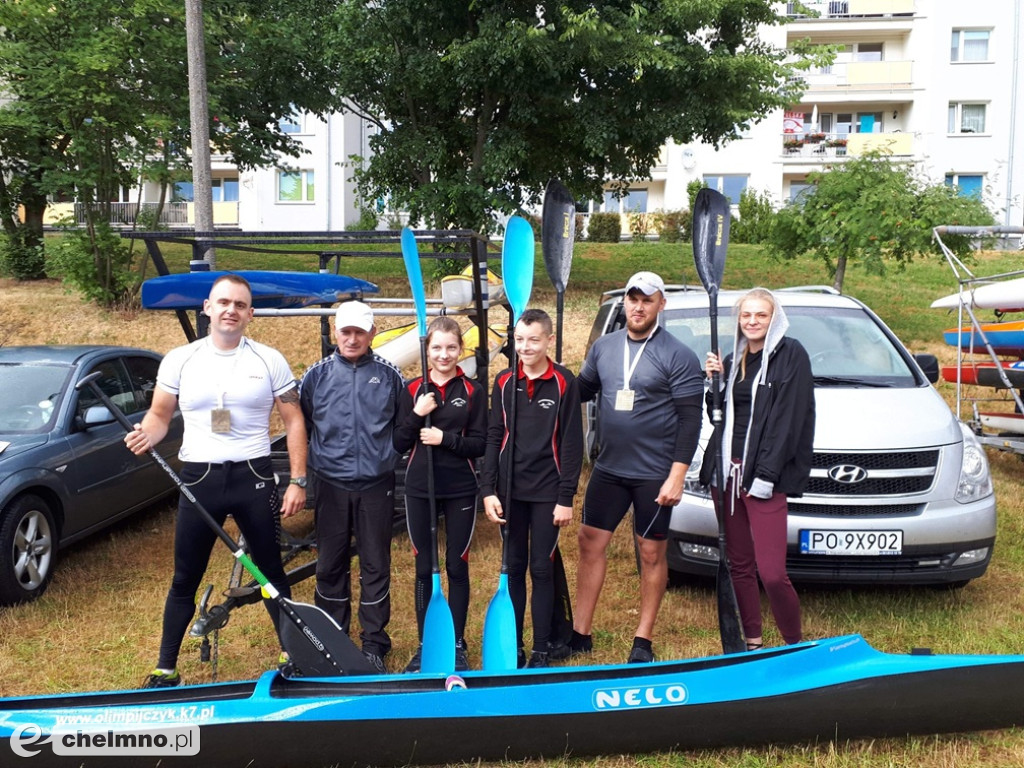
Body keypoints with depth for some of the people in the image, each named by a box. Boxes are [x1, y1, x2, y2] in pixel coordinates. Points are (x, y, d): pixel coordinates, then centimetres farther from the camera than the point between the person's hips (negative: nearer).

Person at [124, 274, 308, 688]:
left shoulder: (269, 360, 0)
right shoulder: (179, 360, 2)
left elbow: (293, 421, 2)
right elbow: (160, 414, 9)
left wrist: (298, 481, -4)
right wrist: (147, 434, -16)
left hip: (252, 477, 0)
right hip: (199, 479, 1)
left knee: (271, 572, 10)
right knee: (185, 579, 9)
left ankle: (292, 654, 25)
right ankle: (165, 669, 22)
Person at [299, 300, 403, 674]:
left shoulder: (389, 375, 1)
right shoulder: (317, 374, 2)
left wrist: (391, 454, 2)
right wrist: (311, 462, 8)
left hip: (376, 485, -1)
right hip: (331, 485, 1)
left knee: (376, 565, 5)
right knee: (330, 565, 10)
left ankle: (374, 644, 16)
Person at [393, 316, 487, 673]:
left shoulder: (473, 392, -2)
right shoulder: (412, 390, 3)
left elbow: (479, 445, -4)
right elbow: (398, 444, 1)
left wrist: (444, 438, -19)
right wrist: (417, 414, -14)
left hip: (461, 491, -1)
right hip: (419, 490, 1)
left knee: (457, 567, 7)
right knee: (424, 569, 9)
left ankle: (457, 645, 21)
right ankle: (425, 644, 23)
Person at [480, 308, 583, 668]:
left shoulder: (564, 382, -5)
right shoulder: (504, 382, 4)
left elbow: (572, 443, -6)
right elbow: (493, 438, 6)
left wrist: (566, 498, -9)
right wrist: (488, 490, -1)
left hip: (547, 493, -3)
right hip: (510, 490, 3)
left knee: (541, 569, 4)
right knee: (513, 568, 10)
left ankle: (540, 651, 14)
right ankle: (513, 646, 21)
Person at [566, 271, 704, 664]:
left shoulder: (678, 356, -9)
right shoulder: (603, 347, 6)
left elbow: (690, 419, -10)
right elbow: (582, 390, 16)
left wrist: (677, 475, -16)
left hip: (655, 474, -4)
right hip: (608, 468, 5)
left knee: (652, 552, 6)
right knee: (590, 543, 7)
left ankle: (643, 640, 20)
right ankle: (580, 633, 19)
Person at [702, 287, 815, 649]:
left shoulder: (791, 355, -4)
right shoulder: (733, 360, 16)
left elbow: (787, 420, -11)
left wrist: (766, 475, -17)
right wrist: (715, 382, 2)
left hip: (765, 478, -6)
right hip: (727, 470, 6)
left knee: (771, 573, -10)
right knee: (739, 564, 11)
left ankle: (796, 645, 11)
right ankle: (752, 641, 23)